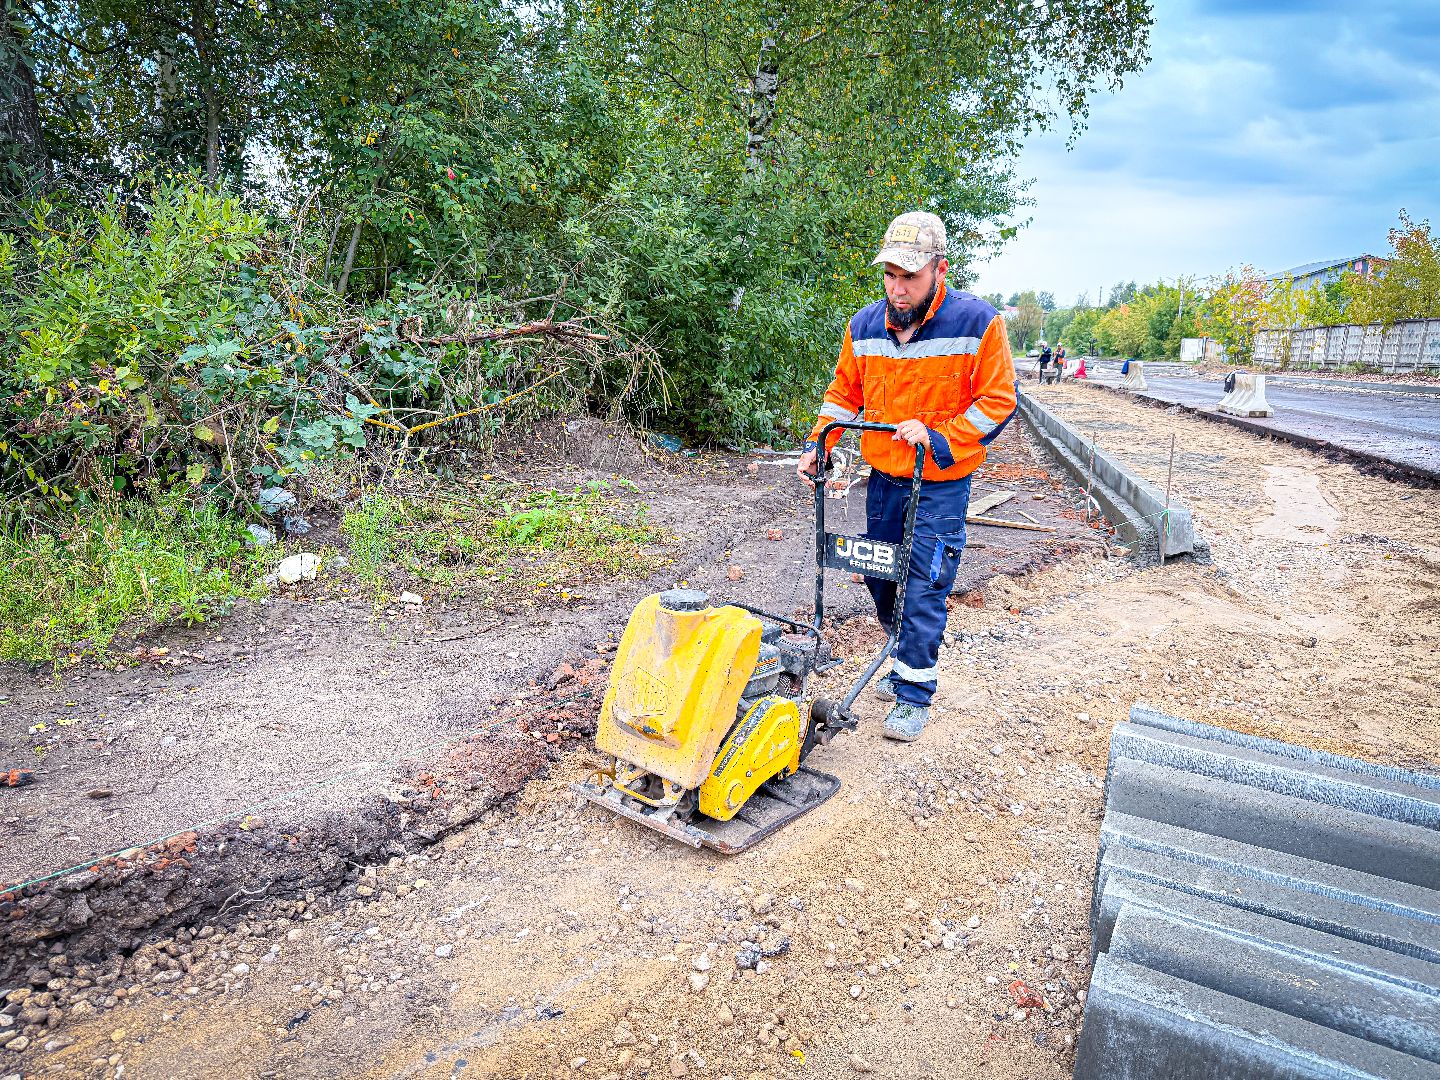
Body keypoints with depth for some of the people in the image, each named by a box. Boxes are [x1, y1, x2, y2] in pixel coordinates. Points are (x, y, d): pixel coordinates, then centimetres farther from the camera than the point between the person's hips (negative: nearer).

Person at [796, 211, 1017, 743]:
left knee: (924, 591, -3)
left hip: (940, 486, -5)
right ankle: (907, 662, 36)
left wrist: (937, 439, -21)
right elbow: (844, 393, 9)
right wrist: (816, 446, -2)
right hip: (883, 479, 5)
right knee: (879, 576, 14)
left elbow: (996, 401, -12)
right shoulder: (864, 325, -2)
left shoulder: (978, 322, -15)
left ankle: (913, 695, 11)